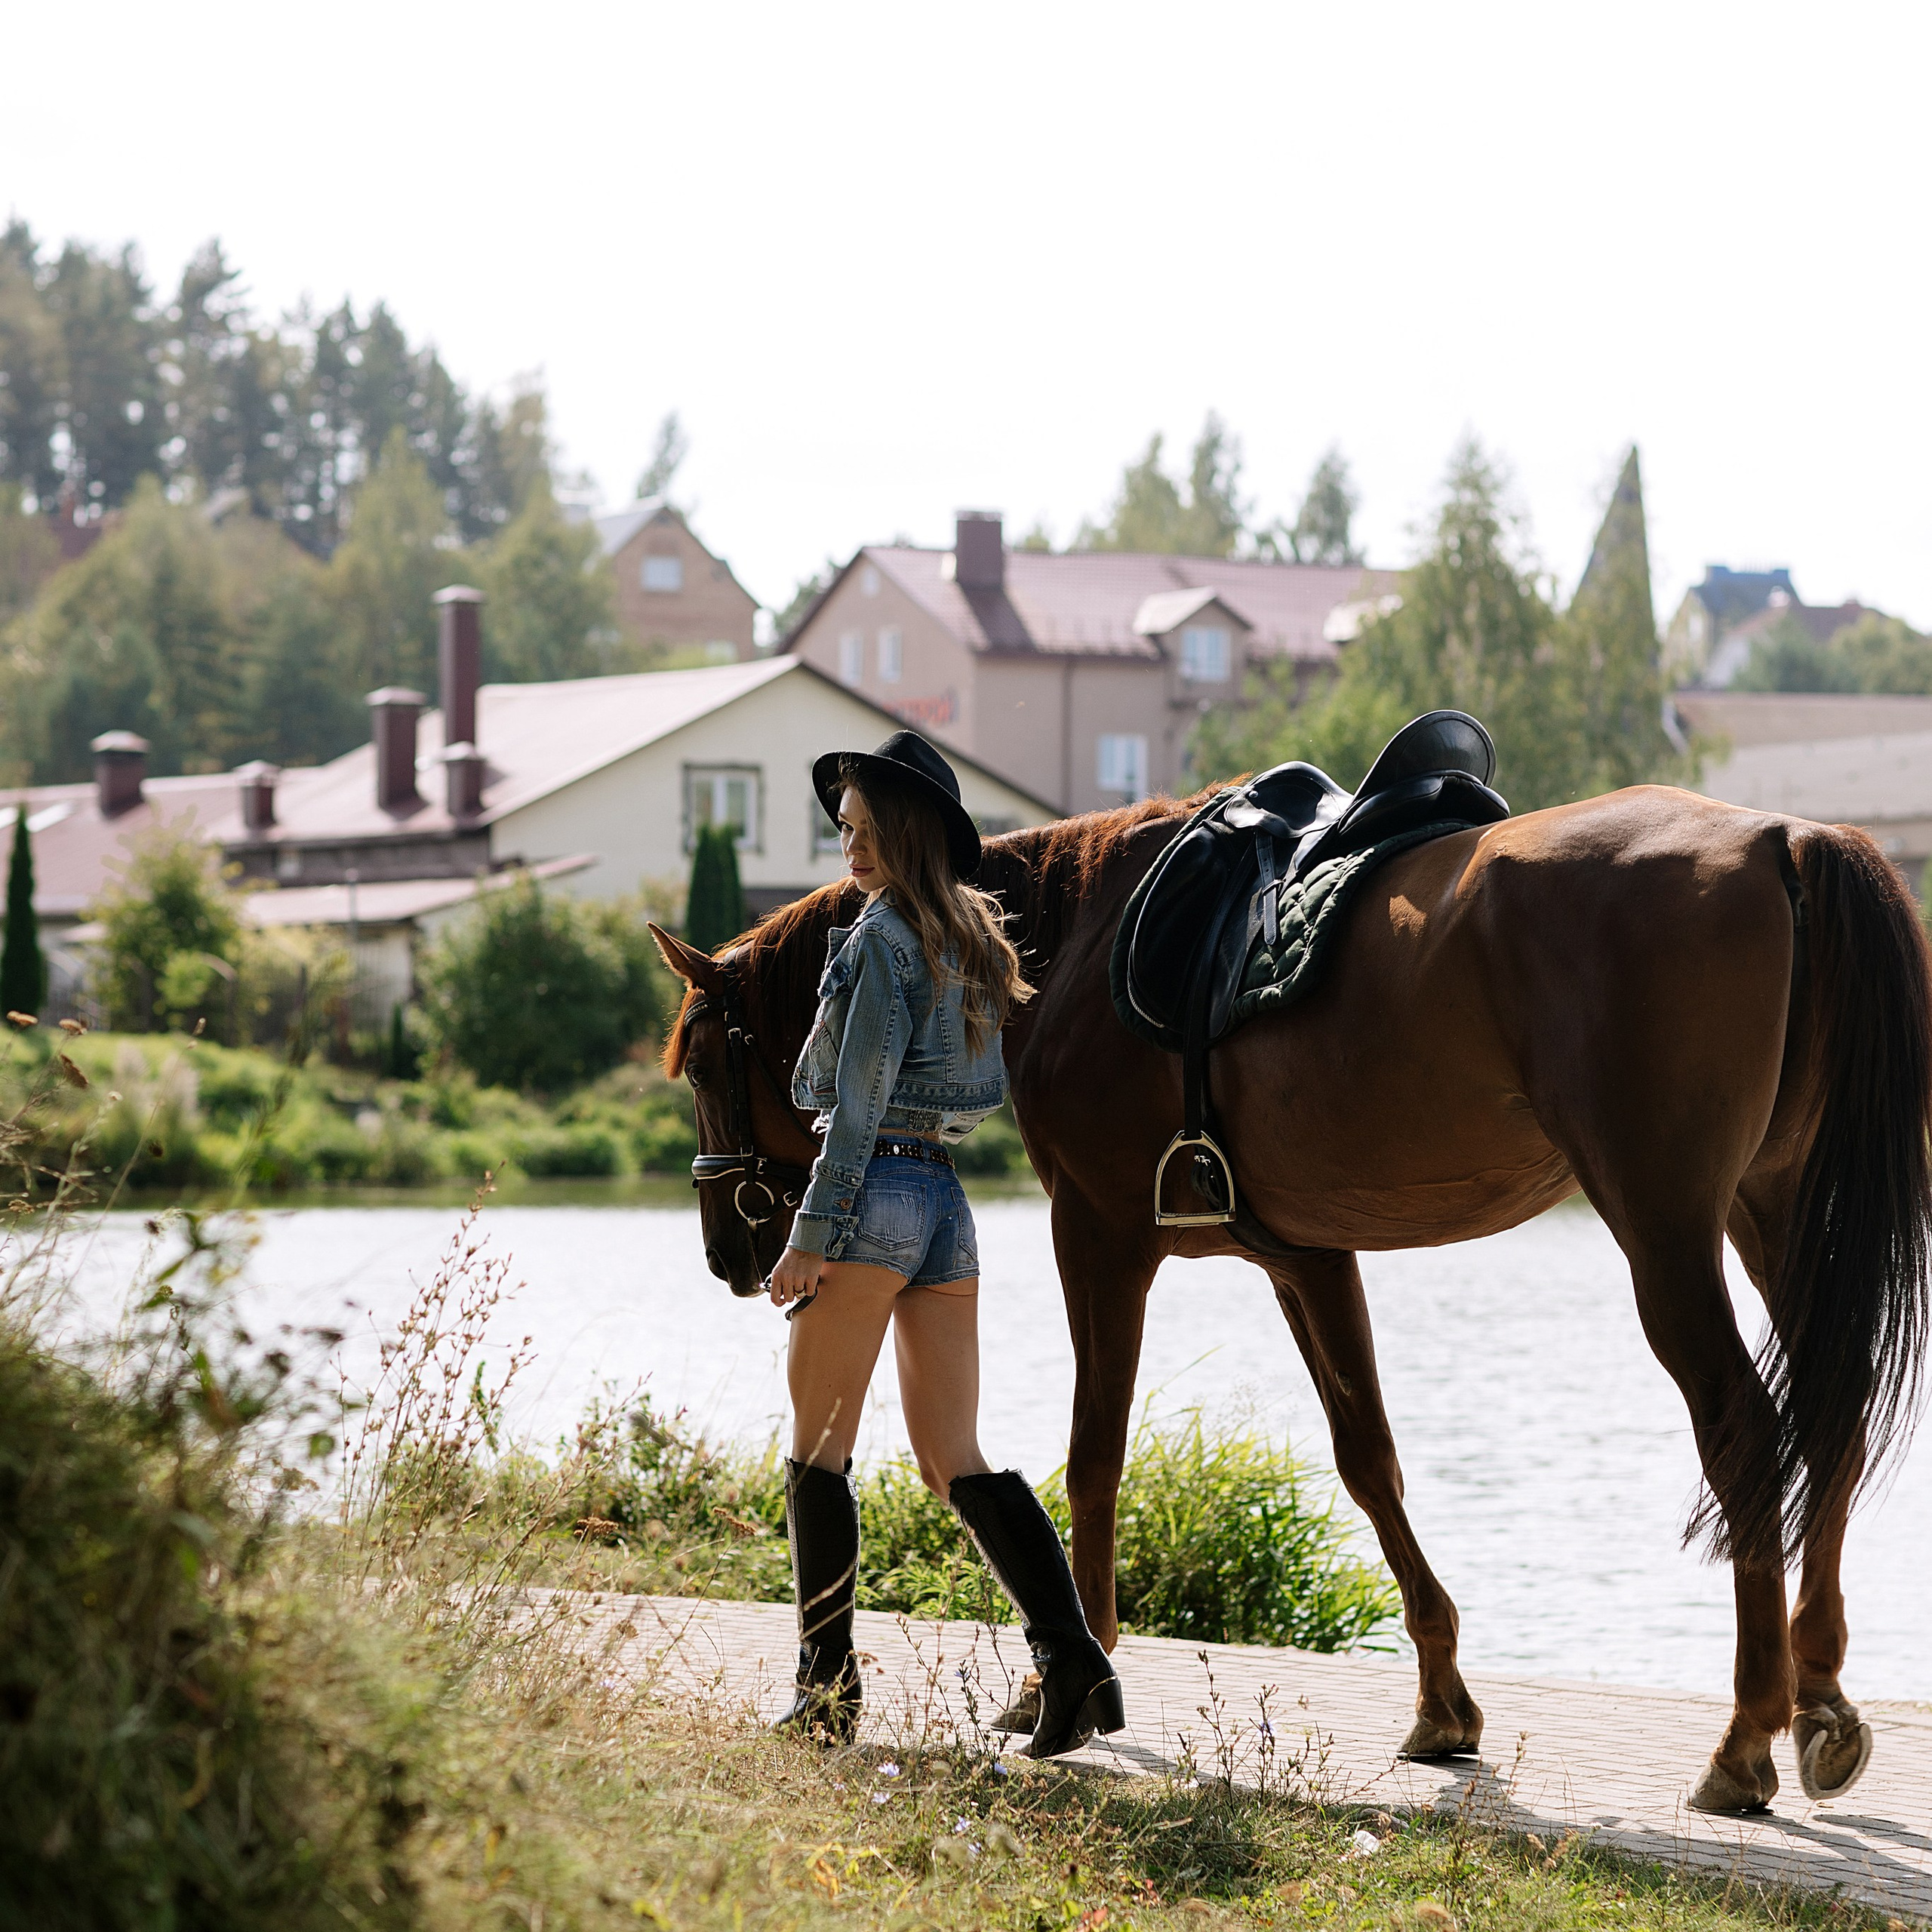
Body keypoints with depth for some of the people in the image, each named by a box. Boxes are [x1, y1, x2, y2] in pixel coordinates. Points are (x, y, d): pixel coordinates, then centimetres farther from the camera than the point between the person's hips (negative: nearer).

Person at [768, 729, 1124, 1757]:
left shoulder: (883, 936, -10)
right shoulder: (971, 940, 16)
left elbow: (860, 1099, -15)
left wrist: (812, 1236, -15)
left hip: (874, 1196, -8)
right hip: (949, 1202, 8)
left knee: (818, 1449, 3)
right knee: (956, 1462, 5)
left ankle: (827, 1691, 4)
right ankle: (1070, 1654, -11)